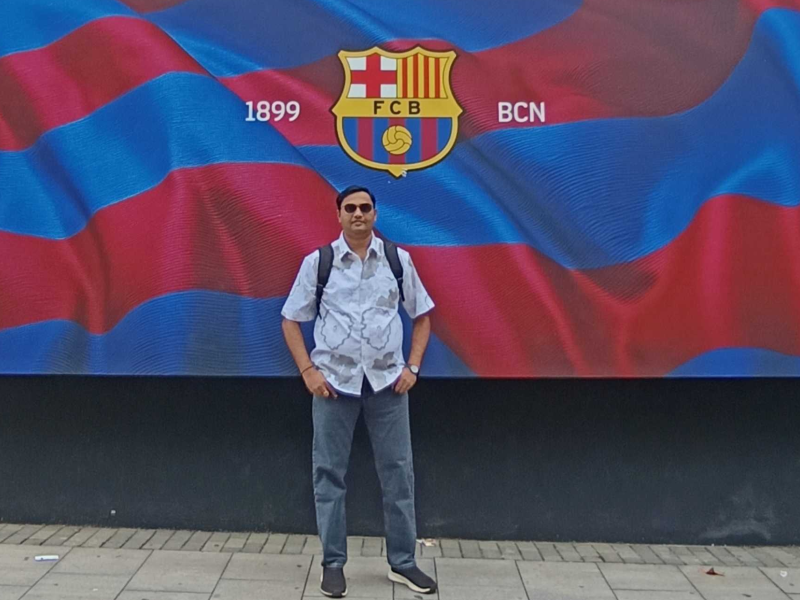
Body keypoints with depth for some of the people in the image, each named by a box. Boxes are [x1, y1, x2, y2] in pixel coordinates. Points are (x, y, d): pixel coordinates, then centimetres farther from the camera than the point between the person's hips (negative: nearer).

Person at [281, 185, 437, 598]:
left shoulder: (398, 259, 4)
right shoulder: (318, 262, 0)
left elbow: (422, 316, 11)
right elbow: (290, 320, 6)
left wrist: (412, 367, 1)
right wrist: (308, 371, -5)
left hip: (387, 381, 1)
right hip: (334, 382, -1)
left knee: (398, 472, 6)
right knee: (329, 473, 5)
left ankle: (403, 562, 20)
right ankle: (333, 563, 19)